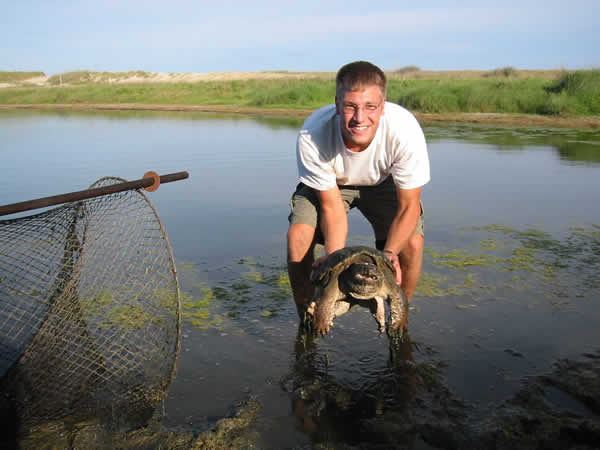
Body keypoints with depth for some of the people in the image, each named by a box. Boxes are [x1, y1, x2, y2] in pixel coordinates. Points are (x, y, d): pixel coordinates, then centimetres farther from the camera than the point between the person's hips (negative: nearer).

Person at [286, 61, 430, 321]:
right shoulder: (312, 135, -37)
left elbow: (409, 206, -27)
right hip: (329, 183, 0)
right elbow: (331, 206, -26)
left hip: (383, 182, 0)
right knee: (298, 234, -23)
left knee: (412, 242, -22)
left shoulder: (404, 130, -37)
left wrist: (388, 253, -41)